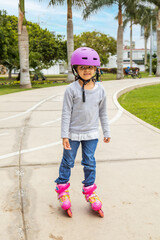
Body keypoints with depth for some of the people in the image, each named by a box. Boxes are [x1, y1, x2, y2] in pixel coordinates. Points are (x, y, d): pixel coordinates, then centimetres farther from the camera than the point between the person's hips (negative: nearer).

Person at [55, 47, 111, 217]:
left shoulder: (99, 89, -1)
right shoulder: (71, 89, -12)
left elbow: (103, 112, 9)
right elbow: (66, 113, -10)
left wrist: (107, 132, 13)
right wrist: (64, 135, -12)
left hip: (91, 134, 2)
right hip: (73, 133, -2)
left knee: (90, 163, 10)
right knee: (68, 162, 11)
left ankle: (89, 191, 28)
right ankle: (62, 189, 30)